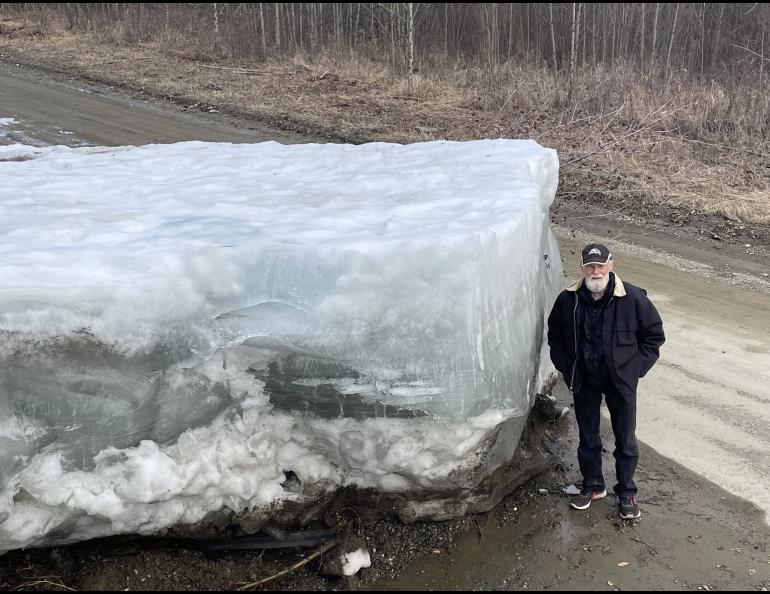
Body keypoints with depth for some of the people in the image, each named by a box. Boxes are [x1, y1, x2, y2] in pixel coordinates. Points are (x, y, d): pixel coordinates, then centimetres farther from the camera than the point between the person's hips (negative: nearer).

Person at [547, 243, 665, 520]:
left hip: (621, 382, -2)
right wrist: (566, 367, 1)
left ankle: (627, 493, 28)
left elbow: (654, 334, -3)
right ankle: (593, 485, 36)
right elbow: (555, 334, 8)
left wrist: (635, 368, -8)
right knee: (587, 437, 16)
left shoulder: (633, 298, -16)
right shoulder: (568, 300, -10)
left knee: (626, 440, 9)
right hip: (584, 381, 2)